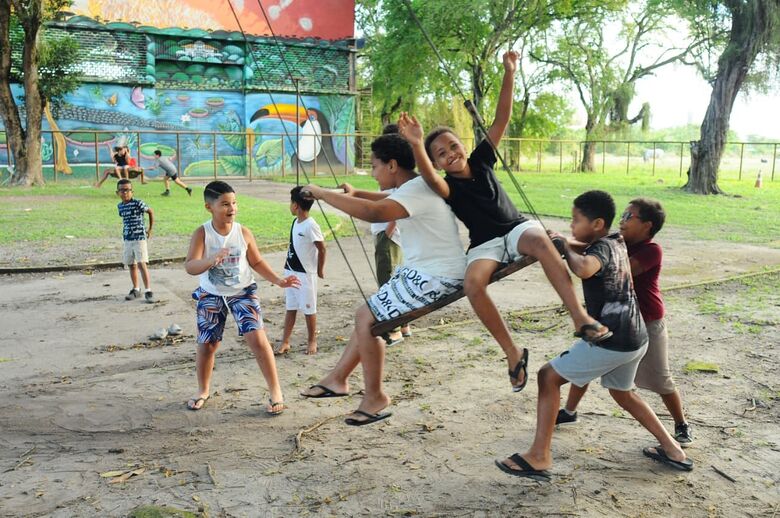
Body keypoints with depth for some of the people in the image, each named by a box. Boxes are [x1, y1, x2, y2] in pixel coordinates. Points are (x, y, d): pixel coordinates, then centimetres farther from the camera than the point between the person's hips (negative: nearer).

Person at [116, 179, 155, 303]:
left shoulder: (138, 203, -11)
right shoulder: (120, 206, 7)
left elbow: (151, 211, -1)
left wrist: (150, 229, 3)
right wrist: (125, 232, 11)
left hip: (139, 238, -6)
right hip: (127, 239, 6)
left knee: (141, 264, -11)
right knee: (131, 265, 12)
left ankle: (148, 291, -7)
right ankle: (135, 290, 24)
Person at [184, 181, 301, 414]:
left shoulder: (243, 233, -10)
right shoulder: (202, 234, -16)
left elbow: (257, 262, 3)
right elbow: (190, 266, -27)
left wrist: (277, 280, -8)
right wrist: (211, 260, -47)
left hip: (243, 292, 0)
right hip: (211, 296, 0)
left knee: (257, 338, -12)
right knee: (206, 345, 8)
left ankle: (275, 391, 1)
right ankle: (203, 390, 34)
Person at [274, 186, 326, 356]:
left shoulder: (310, 225, -18)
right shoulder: (295, 222, 7)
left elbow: (322, 248, -14)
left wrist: (320, 270, -8)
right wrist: (288, 267, 12)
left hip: (306, 274, -8)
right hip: (290, 272, 8)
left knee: (308, 309, 4)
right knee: (290, 308, 11)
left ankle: (312, 341, 18)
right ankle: (285, 342, 16)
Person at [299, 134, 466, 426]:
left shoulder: (416, 189, -22)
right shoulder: (414, 187, 10)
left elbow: (374, 213, -39)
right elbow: (389, 201, 33)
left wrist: (323, 193, -29)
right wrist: (356, 194, 17)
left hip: (436, 277, -11)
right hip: (422, 270, 11)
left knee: (366, 318, -8)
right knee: (368, 315, 14)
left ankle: (374, 397, 7)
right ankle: (338, 379, 25)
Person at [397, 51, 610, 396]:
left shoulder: (481, 160, 7)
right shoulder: (448, 187, -5)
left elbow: (502, 119, 2)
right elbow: (429, 178, -30)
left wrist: (509, 74, -7)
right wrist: (417, 146, -49)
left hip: (517, 228, 2)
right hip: (485, 244, -2)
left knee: (540, 239, -36)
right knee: (472, 282, -34)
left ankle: (580, 317, -38)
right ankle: (512, 352, -21)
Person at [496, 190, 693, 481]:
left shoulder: (602, 248, -15)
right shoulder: (617, 243, 11)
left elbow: (583, 269, -39)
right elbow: (588, 252, 31)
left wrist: (564, 247, -21)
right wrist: (563, 244, 13)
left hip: (612, 342, -9)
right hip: (635, 338, 9)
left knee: (548, 377, -4)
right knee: (622, 393, 31)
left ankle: (539, 457, -5)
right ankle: (672, 450, 36)